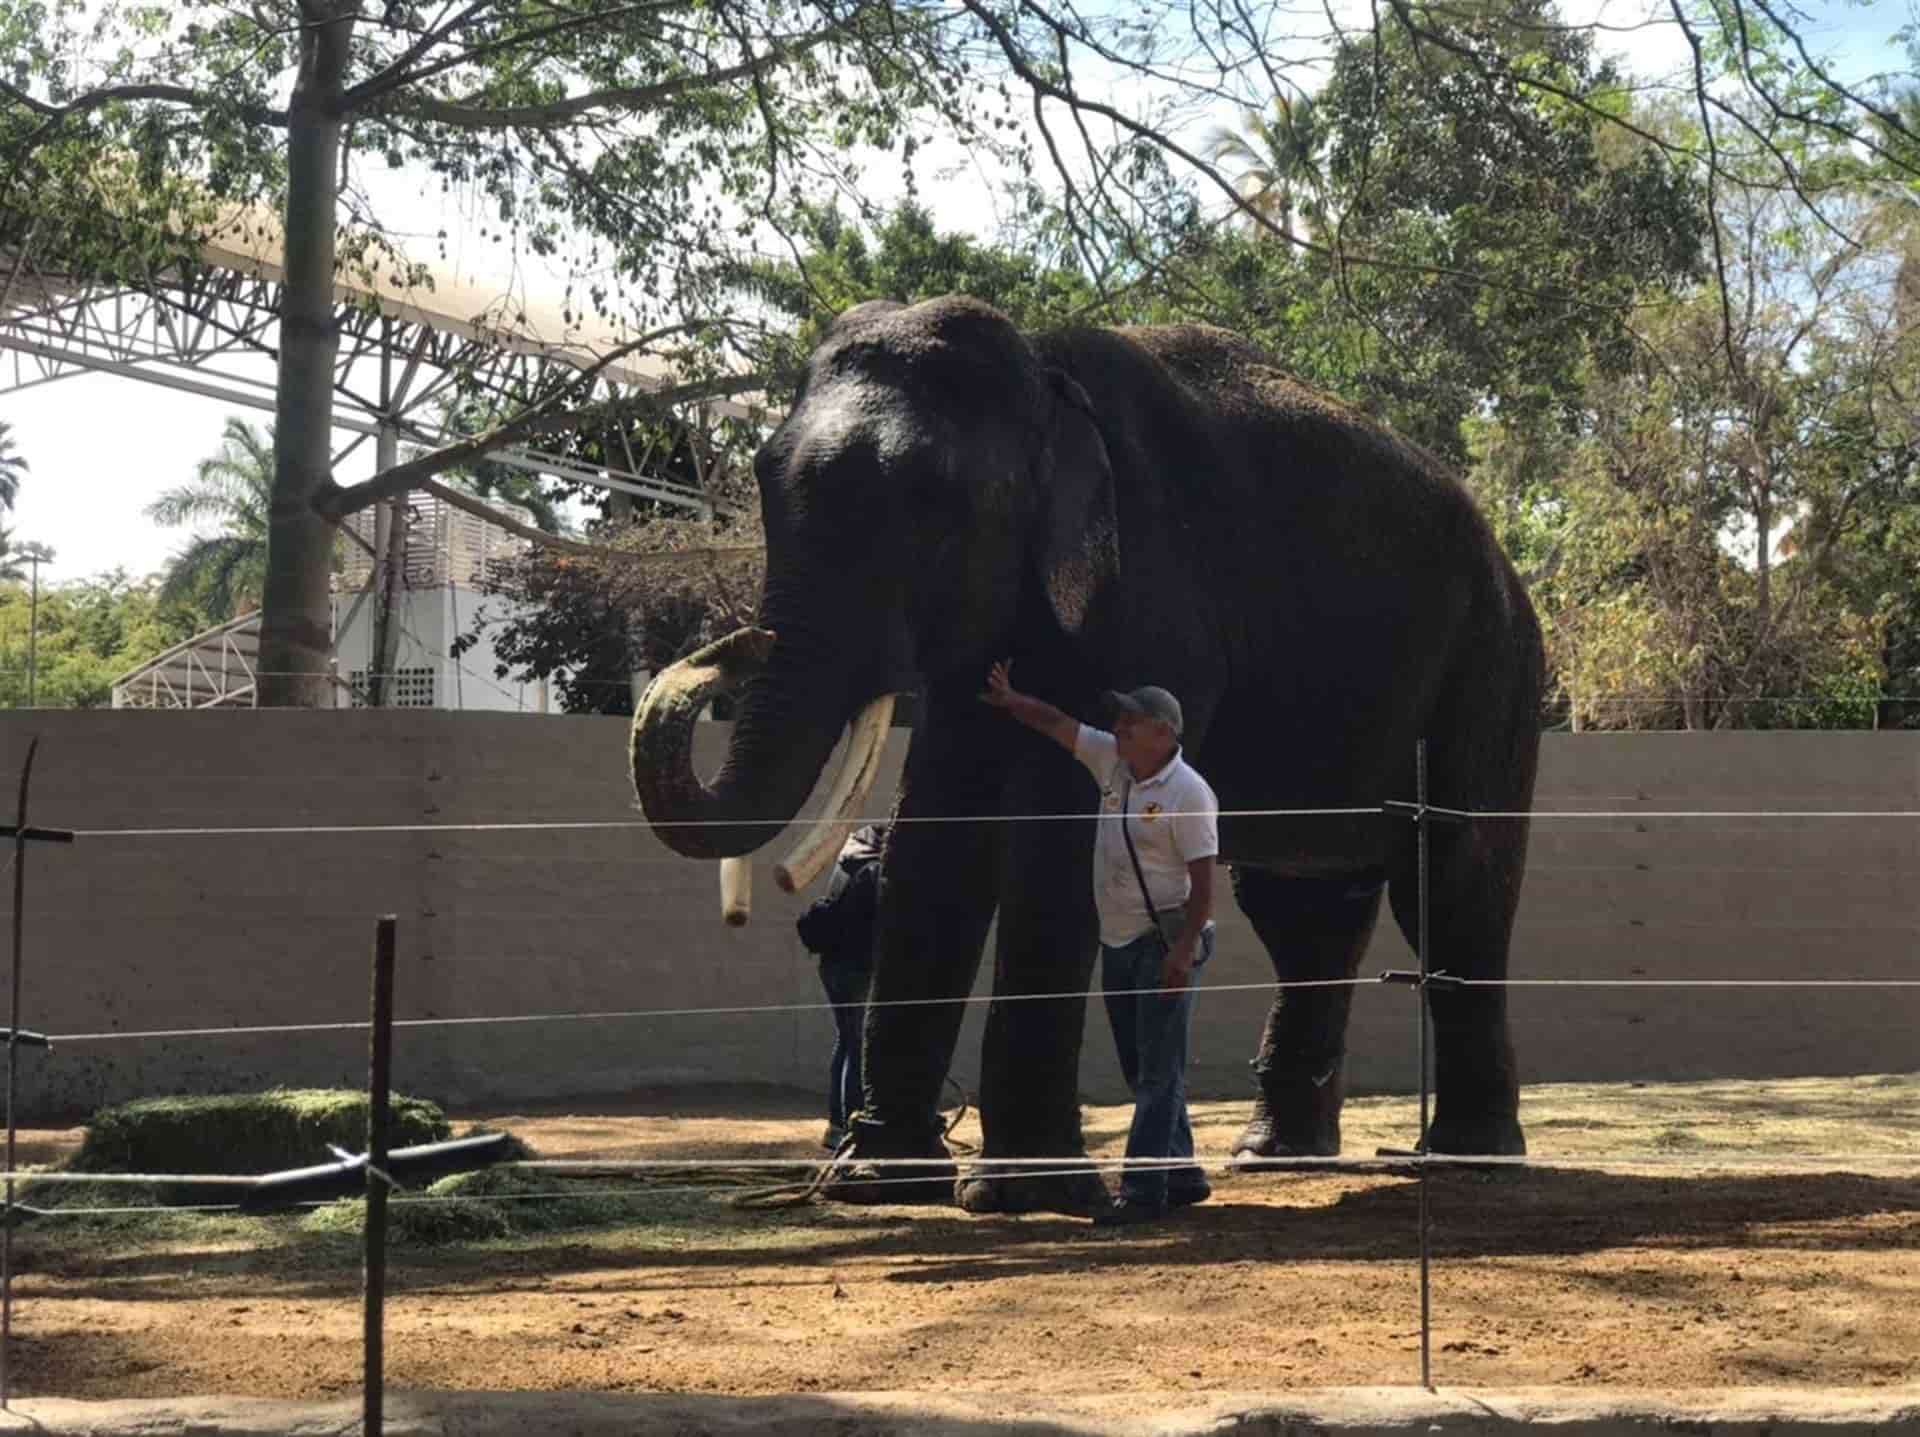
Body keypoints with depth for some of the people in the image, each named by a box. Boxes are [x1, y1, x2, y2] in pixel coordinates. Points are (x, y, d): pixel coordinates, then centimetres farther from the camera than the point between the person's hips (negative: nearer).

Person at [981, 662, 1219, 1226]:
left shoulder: (1188, 794, -16)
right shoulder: (1111, 761, 5)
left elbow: (1203, 882, -17)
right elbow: (1056, 723, 12)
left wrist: (1183, 951, -21)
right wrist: (1010, 701, 1)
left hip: (1164, 941, -8)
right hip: (1118, 941, 8)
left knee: (1158, 1069, -7)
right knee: (1140, 1068, 12)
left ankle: (1143, 1189, -10)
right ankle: (1181, 1175, 21)